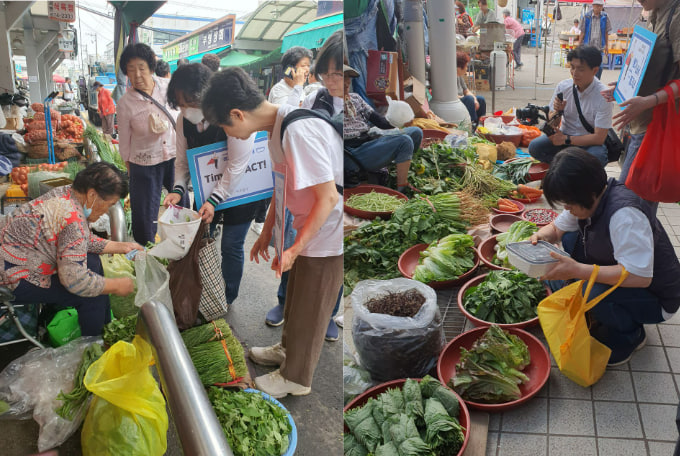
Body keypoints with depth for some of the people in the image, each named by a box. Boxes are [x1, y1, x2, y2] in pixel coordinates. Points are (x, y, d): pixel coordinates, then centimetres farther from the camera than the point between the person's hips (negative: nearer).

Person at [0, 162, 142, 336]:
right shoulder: (73, 220, -31)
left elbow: (85, 240, 13)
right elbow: (75, 280, -30)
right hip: (17, 278, -10)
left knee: (93, 261, 12)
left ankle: (105, 326, 23)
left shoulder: (68, 193, -2)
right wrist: (116, 286, -18)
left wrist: (121, 247, 8)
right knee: (94, 295, -13)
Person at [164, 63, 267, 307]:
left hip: (239, 190, -6)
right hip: (208, 188, 6)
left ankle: (228, 299, 22)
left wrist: (215, 200, -28)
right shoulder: (184, 119, -10)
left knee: (231, 246, 1)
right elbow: (182, 159, 1)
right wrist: (178, 189, -15)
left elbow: (236, 165, -28)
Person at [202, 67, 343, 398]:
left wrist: (294, 249, -21)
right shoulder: (278, 125, 1)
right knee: (295, 297, 26)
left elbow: (328, 197, -28)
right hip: (309, 227, 9)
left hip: (327, 234, -9)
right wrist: (266, 233, 17)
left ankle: (296, 378, 30)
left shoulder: (297, 131, -30)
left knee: (309, 310, 9)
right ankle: (288, 349, 50)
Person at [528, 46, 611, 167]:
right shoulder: (563, 86, -6)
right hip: (564, 136, 3)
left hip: (589, 142, -3)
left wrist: (566, 139, -17)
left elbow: (599, 138, -18)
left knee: (597, 156, -37)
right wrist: (557, 111, -20)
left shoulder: (603, 95, -18)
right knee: (535, 147, -23)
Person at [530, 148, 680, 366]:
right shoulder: (590, 200, -6)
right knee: (570, 240, -2)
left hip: (655, 298, -8)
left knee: (594, 293, -35)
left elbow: (640, 276, -38)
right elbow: (556, 228, 9)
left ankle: (631, 336, -2)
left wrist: (577, 270, -41)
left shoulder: (625, 214, -33)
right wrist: (541, 236, -15)